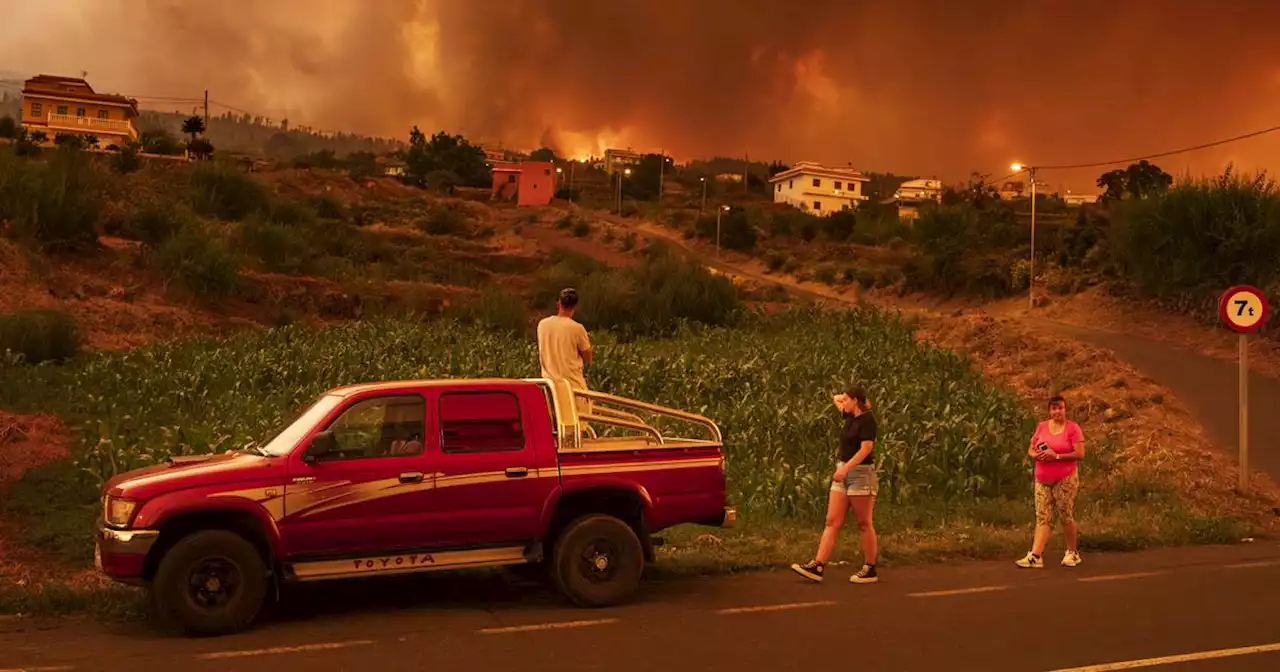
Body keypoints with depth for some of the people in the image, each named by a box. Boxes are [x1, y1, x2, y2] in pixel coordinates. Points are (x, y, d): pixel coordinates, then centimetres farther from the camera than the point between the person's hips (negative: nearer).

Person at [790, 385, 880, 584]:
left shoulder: (867, 419, -11)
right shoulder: (850, 417, 13)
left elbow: (866, 448, -21)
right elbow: (835, 398, 31)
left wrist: (846, 467, -28)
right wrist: (845, 397, 14)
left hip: (860, 473, -9)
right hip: (843, 473, 9)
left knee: (864, 524, -1)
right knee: (832, 522, 1)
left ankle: (870, 569, 8)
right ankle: (817, 566, -5)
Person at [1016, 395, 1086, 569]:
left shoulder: (1073, 428, -5)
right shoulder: (1041, 427, 9)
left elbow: (1080, 454, -12)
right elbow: (1031, 450, 13)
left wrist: (1056, 456, -19)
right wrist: (1037, 455, -10)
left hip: (1065, 480, -4)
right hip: (1042, 480, 4)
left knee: (1066, 516, 2)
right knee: (1042, 517, -2)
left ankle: (1072, 553, 20)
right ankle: (1035, 556, -9)